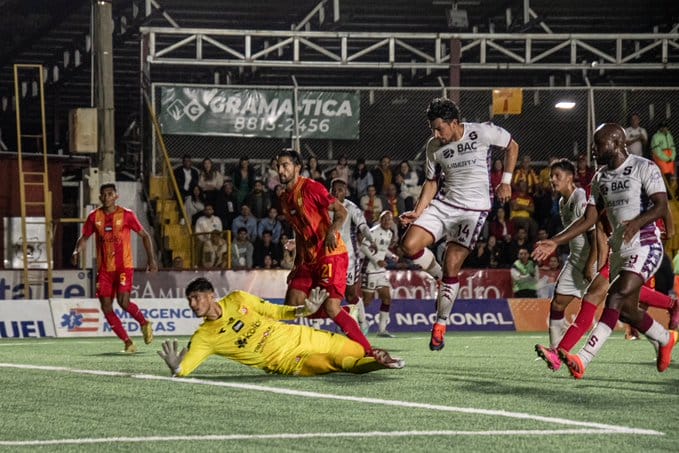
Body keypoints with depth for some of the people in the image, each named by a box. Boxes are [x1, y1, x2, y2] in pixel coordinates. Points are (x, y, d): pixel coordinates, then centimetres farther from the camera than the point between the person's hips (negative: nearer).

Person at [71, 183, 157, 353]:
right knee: (106, 307, -3)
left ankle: (144, 323, 10)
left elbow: (145, 235, 3)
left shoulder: (126, 215, -3)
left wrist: (151, 259, -4)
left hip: (124, 266, -4)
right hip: (104, 268, 4)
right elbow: (84, 237, 13)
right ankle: (127, 342, 8)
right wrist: (77, 251, -8)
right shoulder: (94, 217, 4)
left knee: (123, 302, -20)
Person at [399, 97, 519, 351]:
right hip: (443, 204, 4)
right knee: (409, 245, -16)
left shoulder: (482, 133, -12)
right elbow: (432, 181, 11)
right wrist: (419, 211, -2)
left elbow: (512, 146, 5)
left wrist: (506, 181, -2)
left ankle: (440, 325, 5)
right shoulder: (434, 147, 0)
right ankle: (442, 279, 13)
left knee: (451, 266, -10)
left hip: (474, 208, -4)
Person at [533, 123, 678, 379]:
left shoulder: (644, 168, -9)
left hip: (645, 245, -8)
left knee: (615, 299, -21)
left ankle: (583, 360, -32)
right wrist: (555, 242, 1)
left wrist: (637, 223, -36)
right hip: (619, 249, 8)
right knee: (627, 310, 11)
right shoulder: (600, 177, 12)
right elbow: (589, 219, 11)